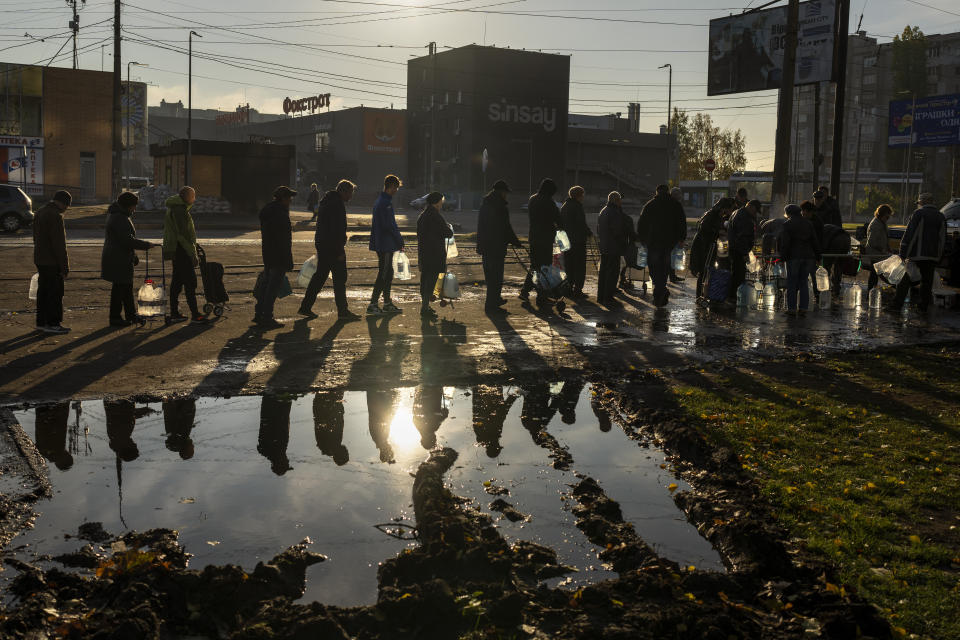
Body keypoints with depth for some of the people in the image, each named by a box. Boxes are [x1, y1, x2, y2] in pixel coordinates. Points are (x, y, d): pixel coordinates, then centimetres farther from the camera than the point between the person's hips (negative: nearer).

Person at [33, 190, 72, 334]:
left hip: (40, 261, 9)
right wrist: (65, 267, -16)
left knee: (43, 291, 14)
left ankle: (41, 322, 20)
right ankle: (52, 323, 0)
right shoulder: (55, 216, -18)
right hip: (52, 262, -9)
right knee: (55, 292, -3)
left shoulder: (40, 212, 13)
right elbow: (59, 244, -20)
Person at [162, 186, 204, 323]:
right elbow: (182, 235, -21)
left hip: (176, 250, 11)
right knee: (190, 282, -7)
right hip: (181, 250, -11)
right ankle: (195, 314, -5)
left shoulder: (174, 208, 17)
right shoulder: (179, 210, -16)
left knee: (177, 281, 12)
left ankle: (174, 313, 16)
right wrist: (193, 254, -19)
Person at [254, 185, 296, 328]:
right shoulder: (281, 214, -19)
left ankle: (259, 314, 24)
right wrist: (289, 262, -17)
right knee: (273, 287, -4)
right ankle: (267, 318, 0)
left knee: (267, 284, 18)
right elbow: (284, 240, -21)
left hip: (267, 255, 9)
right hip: (279, 257, -9)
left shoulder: (266, 211, 12)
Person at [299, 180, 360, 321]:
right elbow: (338, 230, -21)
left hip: (321, 245, 10)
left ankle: (305, 307, 16)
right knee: (340, 278, -4)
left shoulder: (326, 201, 17)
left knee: (320, 276, 14)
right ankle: (342, 311, -1)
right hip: (333, 246, -10)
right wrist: (340, 250, -20)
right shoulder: (338, 204, -15)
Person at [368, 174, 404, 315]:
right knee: (384, 274, -6)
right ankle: (373, 304, -5)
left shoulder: (379, 201, 16)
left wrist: (398, 240, 18)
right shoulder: (386, 203, -17)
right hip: (386, 245, -10)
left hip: (381, 244, 10)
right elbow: (390, 225, -19)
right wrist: (400, 240, -8)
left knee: (388, 273, 14)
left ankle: (387, 303, 19)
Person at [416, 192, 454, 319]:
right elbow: (448, 233, -14)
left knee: (425, 278, 16)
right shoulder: (435, 216, -16)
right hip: (434, 254, -9)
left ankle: (424, 305, 26)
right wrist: (449, 228, 7)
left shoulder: (422, 215, 12)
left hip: (423, 252, 9)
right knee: (432, 279, -5)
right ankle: (425, 308, -7)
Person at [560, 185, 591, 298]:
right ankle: (577, 290, -4)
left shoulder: (564, 206, 11)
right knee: (580, 266, -2)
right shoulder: (577, 207, -13)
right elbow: (582, 224, -17)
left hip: (566, 241, 8)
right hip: (578, 241, -8)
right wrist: (589, 233, -2)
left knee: (568, 266, 13)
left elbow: (560, 223, 15)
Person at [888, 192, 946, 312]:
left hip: (917, 253, -5)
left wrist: (903, 253, -9)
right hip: (934, 256, 5)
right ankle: (924, 306, 15)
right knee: (927, 281, 12)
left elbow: (909, 234, -11)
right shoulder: (941, 216, 13)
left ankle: (897, 305, -3)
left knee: (906, 280, -1)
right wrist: (939, 255, 21)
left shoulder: (918, 213, -6)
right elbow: (943, 238, 17)